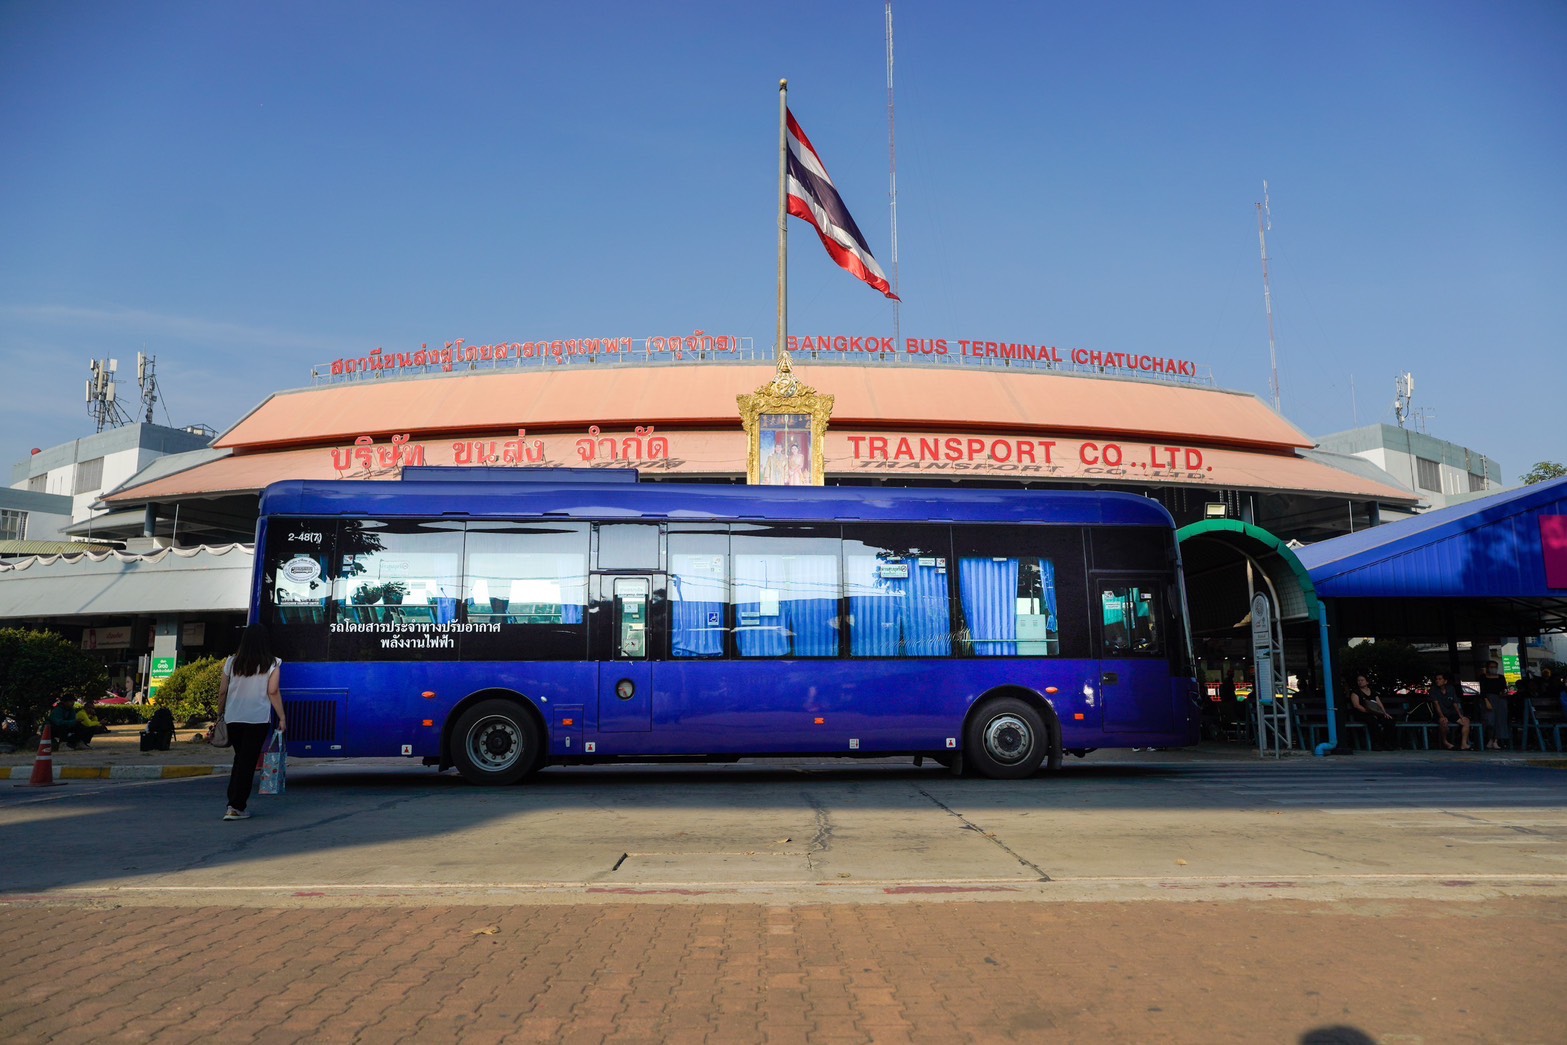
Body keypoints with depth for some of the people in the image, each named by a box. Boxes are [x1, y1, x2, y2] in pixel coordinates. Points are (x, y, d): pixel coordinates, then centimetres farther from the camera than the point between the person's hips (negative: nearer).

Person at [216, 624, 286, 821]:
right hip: (258, 719, -3)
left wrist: (220, 713, 19)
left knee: (240, 758, 20)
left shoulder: (232, 662, 4)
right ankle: (236, 807, -3)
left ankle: (235, 799, 19)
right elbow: (273, 692, -9)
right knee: (248, 762, 0)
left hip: (233, 718, 4)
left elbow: (222, 691, 7)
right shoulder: (271, 664, -4)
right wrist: (282, 717, -4)